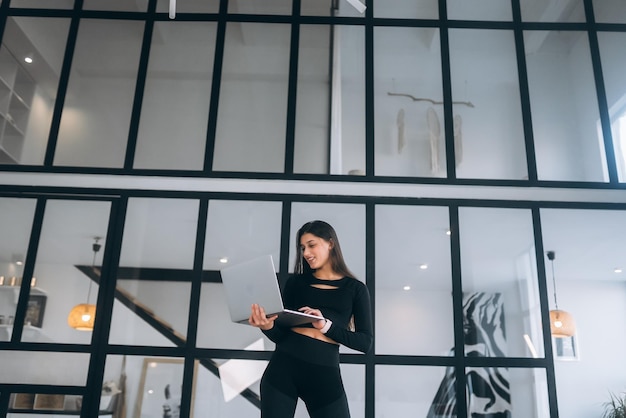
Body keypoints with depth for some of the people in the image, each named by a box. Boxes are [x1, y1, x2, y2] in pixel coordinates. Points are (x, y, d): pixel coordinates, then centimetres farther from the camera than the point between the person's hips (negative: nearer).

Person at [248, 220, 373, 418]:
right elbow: (280, 335, 6)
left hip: (324, 374, -1)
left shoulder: (355, 289, 6)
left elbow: (365, 342, -1)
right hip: (283, 368, 2)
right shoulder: (295, 282, 10)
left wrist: (326, 325, -14)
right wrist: (267, 326, -17)